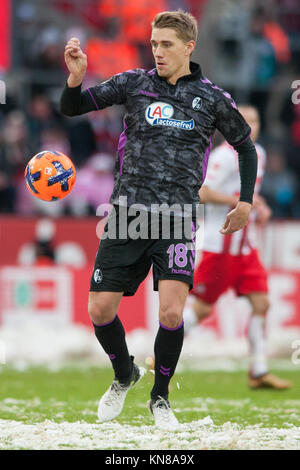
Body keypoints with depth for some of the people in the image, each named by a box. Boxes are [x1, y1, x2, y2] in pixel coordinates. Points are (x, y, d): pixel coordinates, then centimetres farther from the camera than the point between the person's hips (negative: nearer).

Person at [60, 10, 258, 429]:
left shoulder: (212, 98, 4)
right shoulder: (134, 83, 5)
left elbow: (246, 146, 19)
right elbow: (72, 108, 4)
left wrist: (246, 201, 12)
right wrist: (76, 78, -16)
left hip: (177, 220, -2)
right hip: (127, 213, 2)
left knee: (171, 313, -17)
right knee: (100, 310, -1)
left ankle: (160, 397, 8)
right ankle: (124, 376, 30)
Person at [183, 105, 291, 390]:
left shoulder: (258, 154, 12)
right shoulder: (224, 155, -16)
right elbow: (201, 193, -23)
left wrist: (259, 206, 9)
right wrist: (239, 200, -23)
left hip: (246, 246, 8)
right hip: (220, 245, -8)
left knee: (261, 303, 0)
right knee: (203, 307, -4)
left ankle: (258, 372, 6)